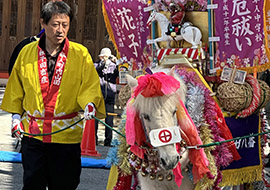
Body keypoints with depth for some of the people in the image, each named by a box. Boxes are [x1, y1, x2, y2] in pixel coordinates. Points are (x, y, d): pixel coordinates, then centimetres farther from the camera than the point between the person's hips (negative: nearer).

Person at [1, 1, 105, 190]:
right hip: (32, 131, 1)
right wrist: (16, 115, 9)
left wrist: (89, 103, -24)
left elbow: (90, 85, -5)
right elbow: (16, 88, 13)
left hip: (67, 133, -1)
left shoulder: (80, 54, -2)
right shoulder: (27, 52, 4)